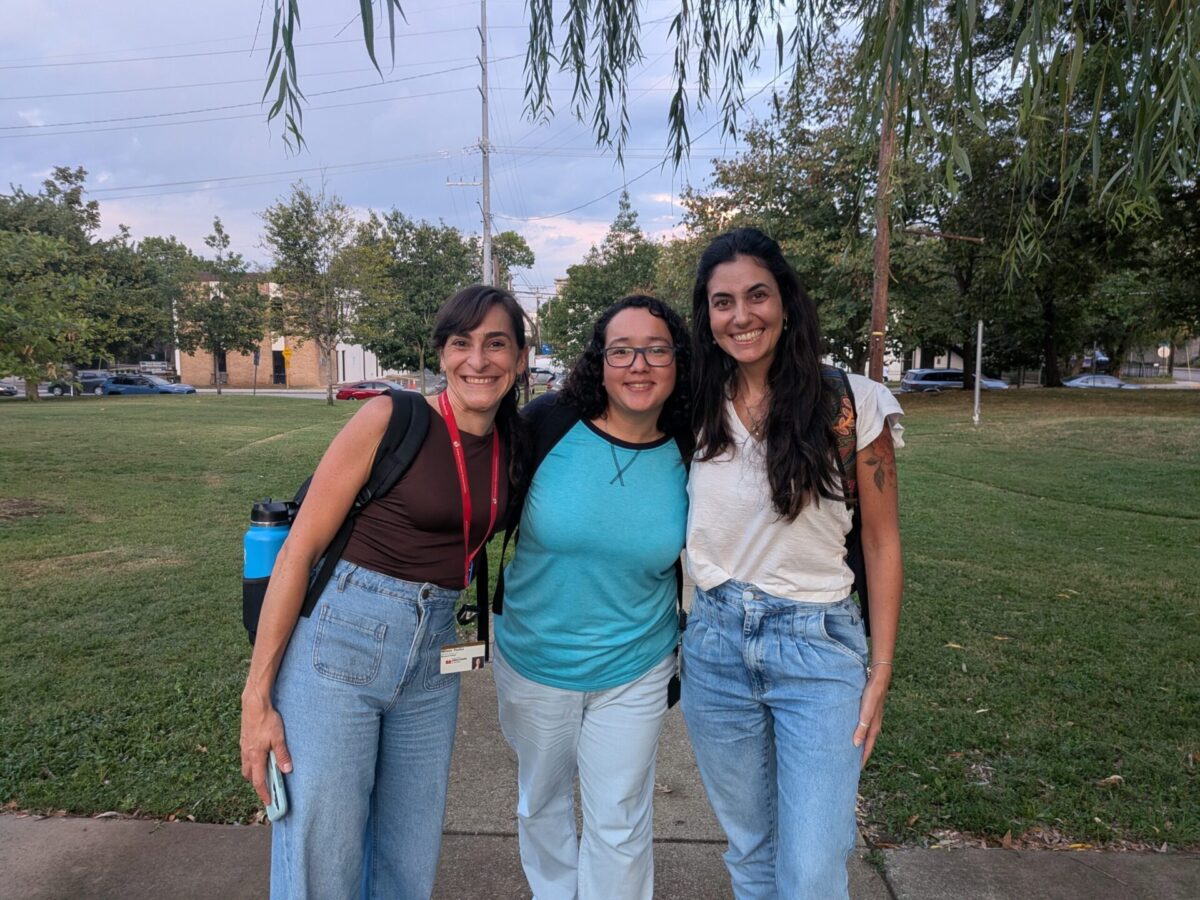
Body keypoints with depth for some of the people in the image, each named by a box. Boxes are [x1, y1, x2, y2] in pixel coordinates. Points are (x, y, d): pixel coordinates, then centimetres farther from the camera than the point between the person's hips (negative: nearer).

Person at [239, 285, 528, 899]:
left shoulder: (515, 447, 4)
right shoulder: (392, 420, -12)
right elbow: (298, 551, -10)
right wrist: (257, 696, -10)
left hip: (432, 661, 5)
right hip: (339, 643, -5)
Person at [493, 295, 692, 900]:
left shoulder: (688, 457, -10)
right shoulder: (549, 424, -17)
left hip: (634, 670, 0)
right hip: (533, 658, 1)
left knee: (618, 825, 12)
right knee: (541, 803, 23)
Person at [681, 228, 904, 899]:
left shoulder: (851, 404, -8)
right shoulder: (696, 410, 1)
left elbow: (882, 543, -1)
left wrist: (881, 670, -1)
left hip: (819, 647, -3)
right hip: (715, 643, 3)